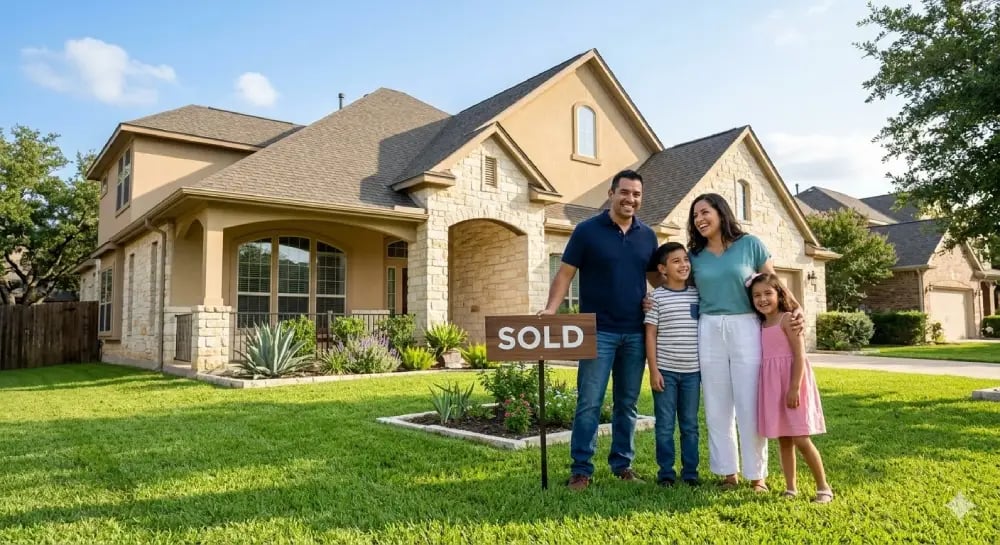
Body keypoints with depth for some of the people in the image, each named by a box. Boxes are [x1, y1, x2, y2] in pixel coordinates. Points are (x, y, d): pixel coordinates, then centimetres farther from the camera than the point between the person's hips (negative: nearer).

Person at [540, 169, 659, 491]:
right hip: (598, 331, -4)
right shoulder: (587, 230, -3)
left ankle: (622, 464, 24)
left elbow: (655, 274, 21)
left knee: (627, 403, 12)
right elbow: (565, 273, -4)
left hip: (636, 333, 4)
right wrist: (551, 309, -18)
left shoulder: (647, 236, 9)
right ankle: (581, 470, 7)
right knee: (589, 403, -3)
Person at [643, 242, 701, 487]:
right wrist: (653, 369, -8)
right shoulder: (657, 296, -4)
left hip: (692, 371, 3)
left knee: (690, 424, 11)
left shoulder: (698, 294, 6)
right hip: (665, 370, -3)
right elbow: (650, 334, -4)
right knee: (665, 425, 4)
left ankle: (690, 472, 22)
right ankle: (666, 472, 16)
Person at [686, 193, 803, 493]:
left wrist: (797, 309, -7)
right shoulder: (695, 255, 8)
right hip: (709, 332, 3)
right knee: (717, 407, 6)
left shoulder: (749, 244, 2)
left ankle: (757, 474, 13)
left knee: (750, 405, 0)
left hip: (745, 329, -2)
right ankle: (728, 472, 18)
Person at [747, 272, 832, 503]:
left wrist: (795, 388, -20)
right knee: (783, 440, 11)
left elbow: (800, 356, -15)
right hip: (772, 386, 7)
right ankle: (790, 488, 19)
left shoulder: (787, 319, -9)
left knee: (800, 439, -6)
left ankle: (823, 487, 10)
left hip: (791, 383, -7)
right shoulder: (761, 324, 11)